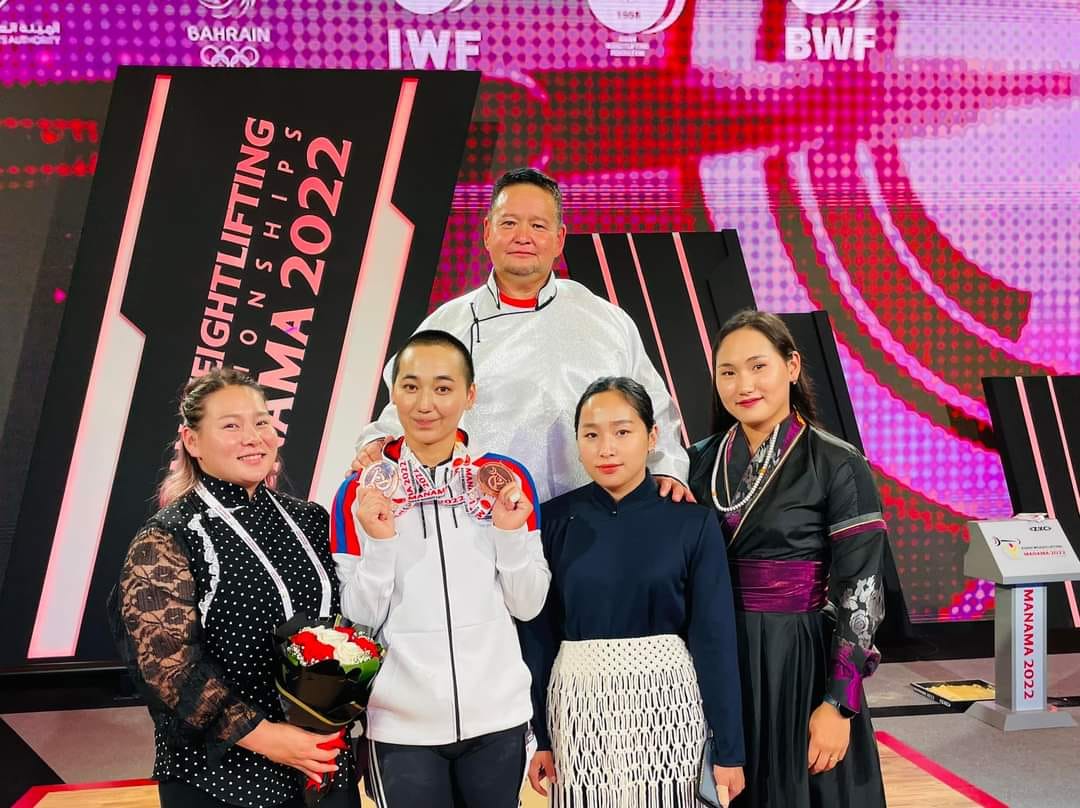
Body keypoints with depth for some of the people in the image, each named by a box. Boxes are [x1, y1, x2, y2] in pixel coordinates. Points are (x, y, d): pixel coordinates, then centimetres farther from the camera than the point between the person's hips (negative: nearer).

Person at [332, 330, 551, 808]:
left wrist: (511, 532, -13)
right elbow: (358, 620, -4)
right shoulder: (361, 492, -4)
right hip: (402, 727, -1)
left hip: (497, 718, 1)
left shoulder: (507, 479, -1)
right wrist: (380, 541, -18)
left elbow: (528, 605, 2)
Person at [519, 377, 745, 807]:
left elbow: (713, 635, -5)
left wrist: (729, 749, -4)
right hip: (580, 706, 1)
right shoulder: (554, 519, -3)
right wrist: (541, 737, 1)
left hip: (666, 702, -1)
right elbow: (539, 632, 0)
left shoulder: (693, 522, -6)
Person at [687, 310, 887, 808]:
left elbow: (859, 594, -10)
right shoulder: (699, 463, 4)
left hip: (801, 664, -4)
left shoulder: (838, 466, -9)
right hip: (716, 664, 4)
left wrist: (838, 703, -15)